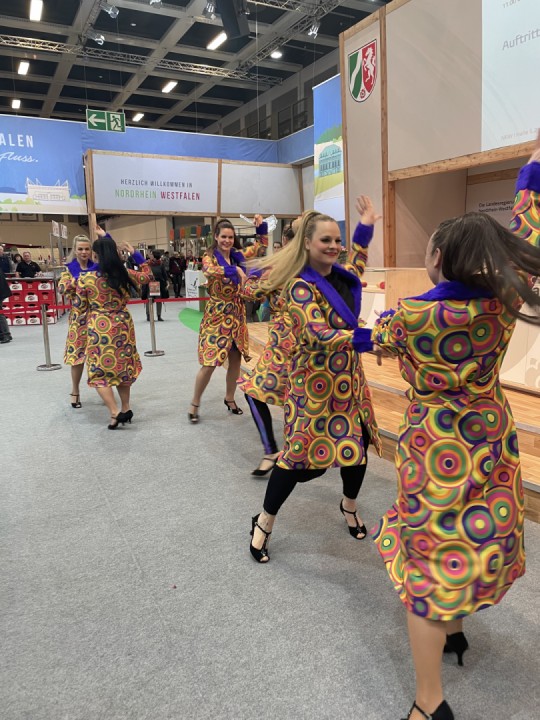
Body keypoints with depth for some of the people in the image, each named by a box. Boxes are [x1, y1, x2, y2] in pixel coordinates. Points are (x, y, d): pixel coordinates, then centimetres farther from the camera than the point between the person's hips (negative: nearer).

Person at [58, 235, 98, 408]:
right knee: (78, 353, 1)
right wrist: (80, 278, -21)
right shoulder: (69, 269, 2)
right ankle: (75, 391, 17)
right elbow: (62, 288, -12)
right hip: (79, 316, -2)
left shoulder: (97, 267, 7)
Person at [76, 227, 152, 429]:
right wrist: (133, 253, 14)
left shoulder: (85, 279, -10)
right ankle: (125, 409, 24)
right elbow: (148, 275, 15)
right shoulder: (125, 275, -4)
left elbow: (82, 307, 1)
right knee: (123, 367, 18)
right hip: (123, 327, 3)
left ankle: (115, 413, -8)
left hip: (99, 328, -3)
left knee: (99, 372, 4)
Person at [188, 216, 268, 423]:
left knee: (235, 358, 10)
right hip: (216, 315, -5)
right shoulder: (210, 257, -9)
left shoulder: (239, 255, 6)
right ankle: (194, 404, 10)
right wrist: (234, 270, -41)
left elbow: (261, 245, 18)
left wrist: (261, 227, 3)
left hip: (237, 314, 5)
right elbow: (209, 270, -33)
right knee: (210, 362, -6)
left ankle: (229, 398, 30)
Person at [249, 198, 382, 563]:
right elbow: (318, 336, -31)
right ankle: (264, 521, 19)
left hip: (349, 379, 7)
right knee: (303, 453, -3)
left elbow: (357, 264, 31)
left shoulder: (341, 275, 5)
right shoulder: (300, 286, -18)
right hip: (315, 384, -7)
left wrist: (366, 225, 25)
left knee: (358, 443, 13)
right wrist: (370, 337, -40)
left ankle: (350, 505, 42)